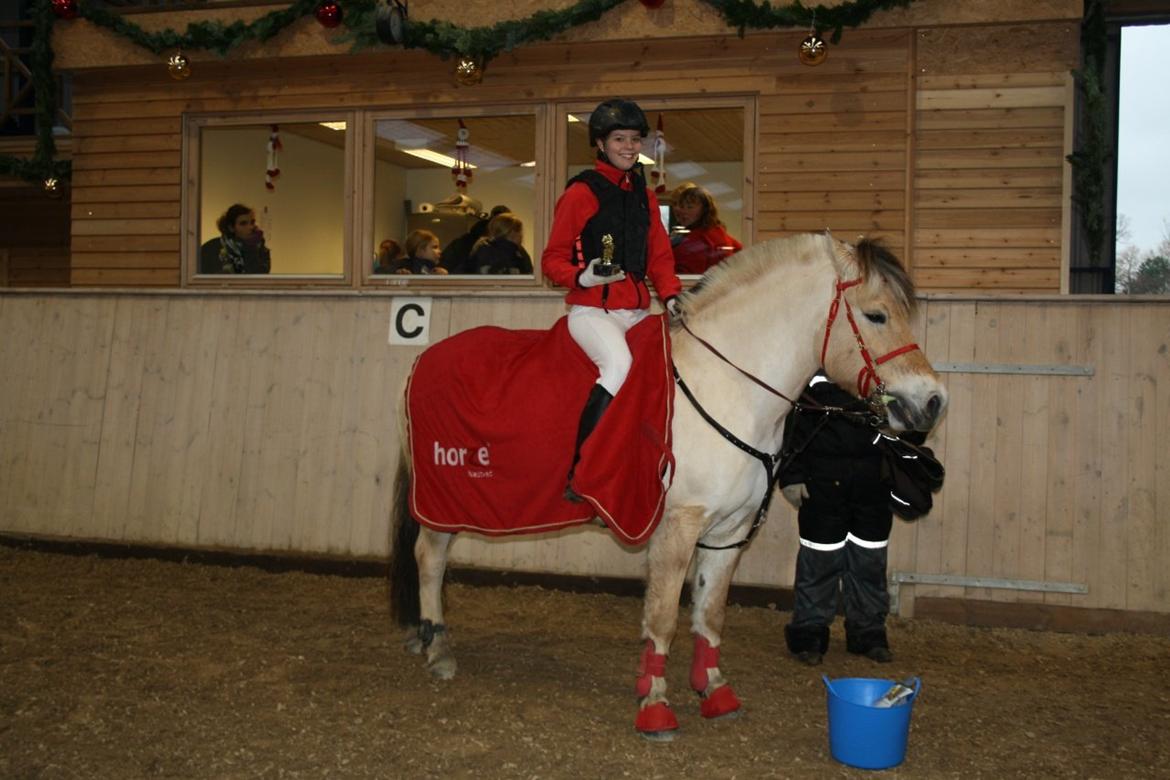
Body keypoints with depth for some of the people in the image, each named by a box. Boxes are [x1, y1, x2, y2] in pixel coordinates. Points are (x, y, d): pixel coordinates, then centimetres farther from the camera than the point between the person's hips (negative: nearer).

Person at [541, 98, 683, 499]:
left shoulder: (644, 195, 19)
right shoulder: (581, 192, -1)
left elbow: (659, 256, 19)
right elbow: (553, 258, -2)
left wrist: (670, 295, 0)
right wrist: (582, 276, -22)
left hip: (637, 311, 7)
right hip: (592, 308, -7)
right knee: (618, 363, -32)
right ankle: (579, 473, -29)